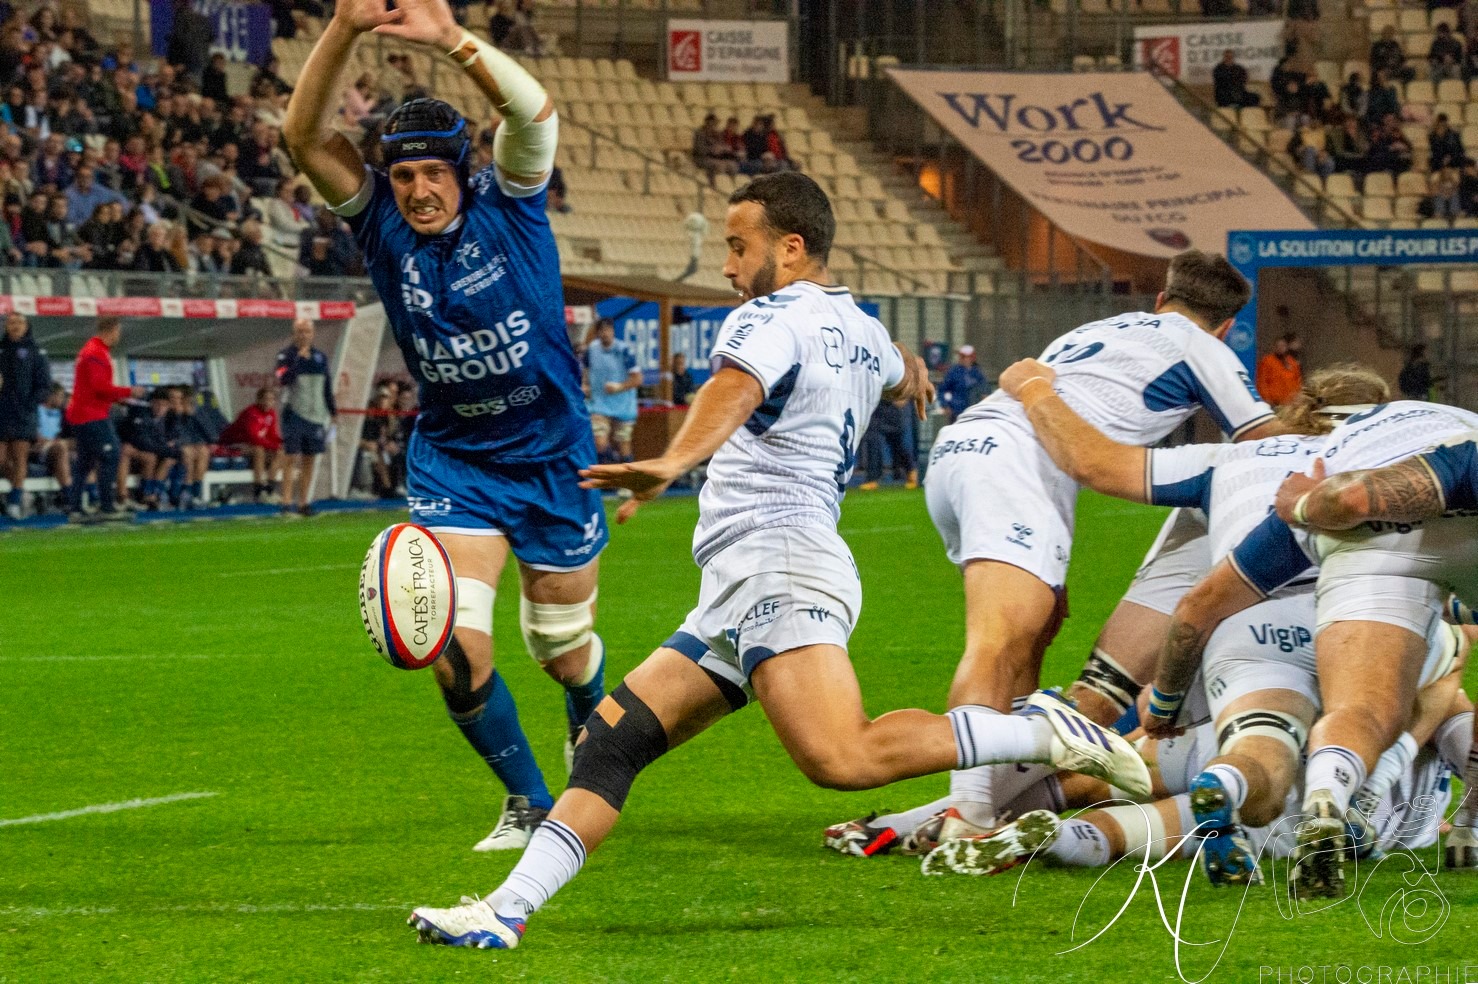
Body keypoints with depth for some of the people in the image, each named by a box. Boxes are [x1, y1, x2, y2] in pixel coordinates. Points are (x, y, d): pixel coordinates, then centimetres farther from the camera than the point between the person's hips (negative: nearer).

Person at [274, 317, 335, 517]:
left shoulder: (321, 357, 12)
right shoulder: (286, 355, -2)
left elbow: (328, 388, 17)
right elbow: (283, 379, -19)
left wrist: (332, 412, 14)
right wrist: (299, 358, -21)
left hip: (316, 416, 5)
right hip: (294, 415, -5)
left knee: (309, 461, 7)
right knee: (291, 458, -10)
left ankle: (303, 502, 13)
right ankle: (287, 502, -12)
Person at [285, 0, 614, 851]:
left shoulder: (508, 206, -14)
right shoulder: (382, 223, -9)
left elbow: (535, 110, -32)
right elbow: (306, 135, -23)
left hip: (552, 455, -1)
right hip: (452, 465, 1)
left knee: (564, 646, 13)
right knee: (456, 644, -15)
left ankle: (592, 719, 51)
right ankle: (530, 803, 7)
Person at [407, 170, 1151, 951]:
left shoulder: (773, 317, -3)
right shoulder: (861, 330, 24)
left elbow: (734, 389, -26)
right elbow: (900, 375, 49)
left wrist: (673, 462, -45)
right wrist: (914, 380, 75)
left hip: (776, 562, -11)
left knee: (841, 758, -29)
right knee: (610, 738, 5)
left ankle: (1041, 734, -20)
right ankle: (508, 911, -2)